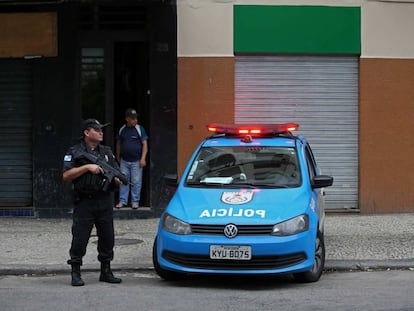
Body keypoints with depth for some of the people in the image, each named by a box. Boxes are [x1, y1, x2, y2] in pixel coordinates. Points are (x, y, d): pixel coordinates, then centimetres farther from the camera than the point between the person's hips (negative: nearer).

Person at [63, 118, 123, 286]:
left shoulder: (107, 151, 14)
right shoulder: (75, 152, 0)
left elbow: (117, 175, 15)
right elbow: (66, 175, -9)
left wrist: (117, 179, -9)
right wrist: (87, 167, -16)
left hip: (104, 202, 5)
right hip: (84, 203, -5)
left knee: (107, 238, 8)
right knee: (79, 239, -4)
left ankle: (106, 271, 19)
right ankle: (76, 274, 5)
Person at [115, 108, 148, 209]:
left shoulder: (140, 129, -4)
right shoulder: (122, 129, 5)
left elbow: (145, 144, -5)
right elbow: (118, 144, 16)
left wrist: (143, 158, -11)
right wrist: (118, 157, 19)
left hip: (136, 161, -3)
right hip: (124, 161, 3)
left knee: (136, 182, 0)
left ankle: (135, 201, 8)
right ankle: (122, 201, 11)